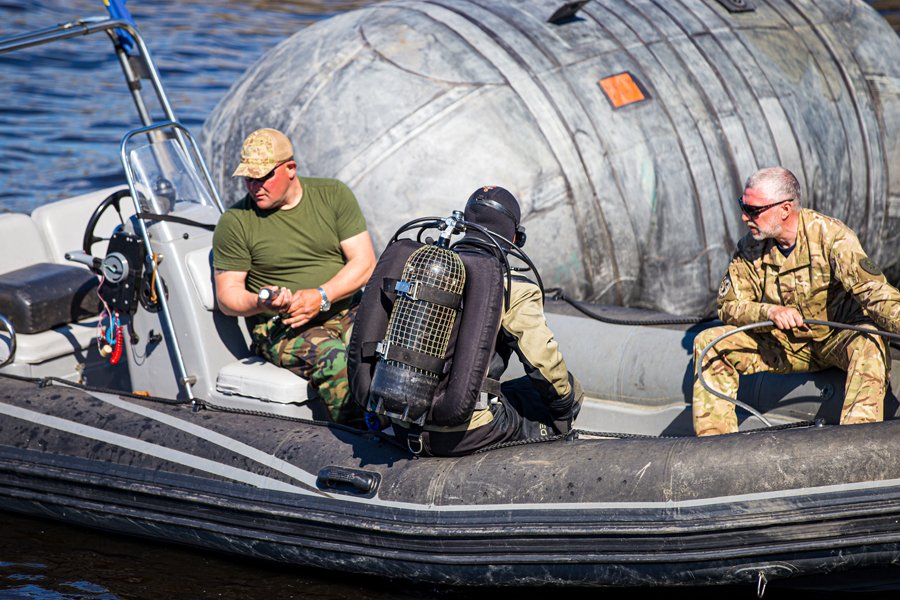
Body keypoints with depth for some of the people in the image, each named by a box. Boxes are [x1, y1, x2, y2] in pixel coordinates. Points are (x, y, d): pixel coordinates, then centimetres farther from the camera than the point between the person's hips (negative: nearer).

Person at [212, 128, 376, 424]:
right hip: (279, 327, -2)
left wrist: (321, 297, -15)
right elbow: (227, 297, 3)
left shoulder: (334, 195, 6)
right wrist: (260, 303, -20)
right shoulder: (235, 222, 1)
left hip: (346, 312, 3)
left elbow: (365, 263, 2)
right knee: (331, 356, -34)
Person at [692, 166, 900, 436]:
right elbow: (730, 307, -6)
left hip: (835, 340, -4)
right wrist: (770, 312, -27)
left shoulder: (830, 235, -19)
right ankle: (714, 439, -14)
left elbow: (873, 290, -28)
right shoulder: (750, 248, -5)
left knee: (869, 342, -36)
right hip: (781, 345, 4)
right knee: (709, 343, -13)